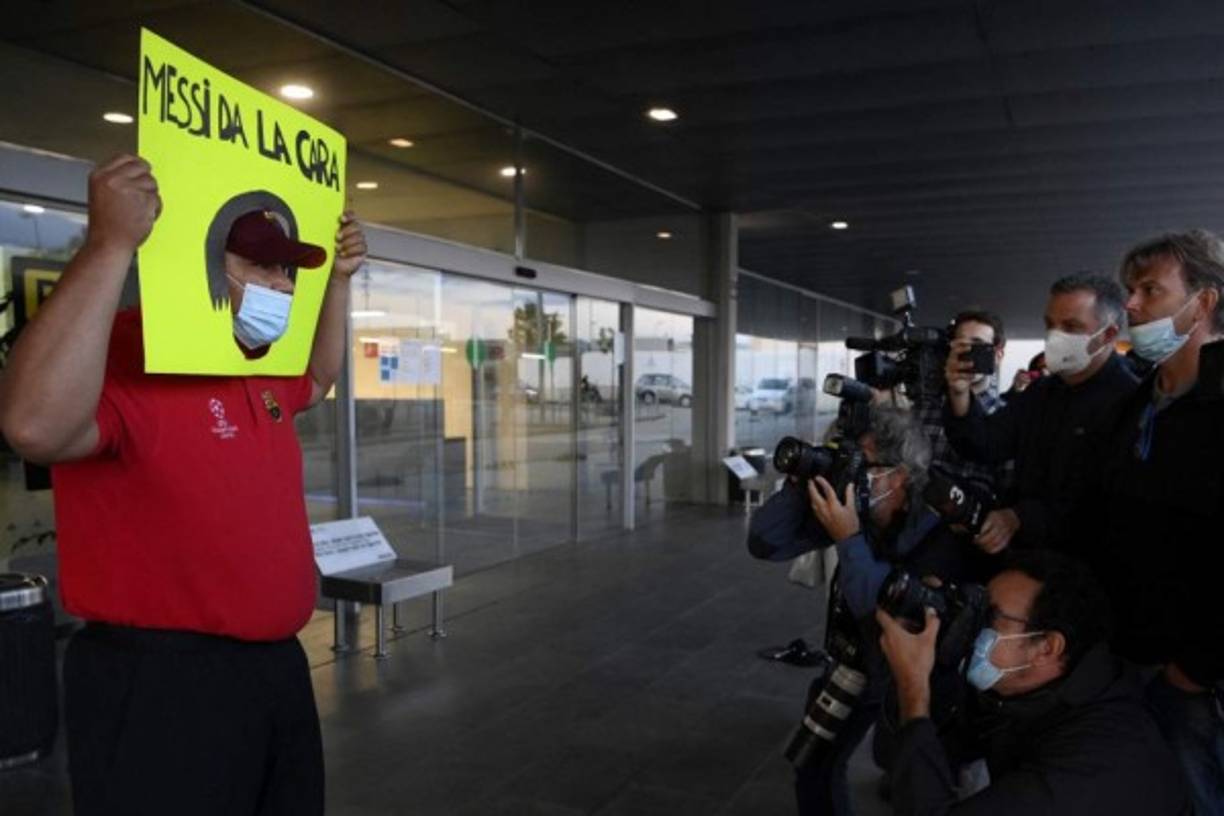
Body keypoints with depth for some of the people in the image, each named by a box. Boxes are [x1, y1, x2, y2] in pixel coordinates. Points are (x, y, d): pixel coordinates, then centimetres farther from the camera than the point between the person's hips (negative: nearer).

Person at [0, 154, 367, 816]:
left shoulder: (259, 369, 12)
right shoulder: (122, 356, -19)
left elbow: (318, 377, 33)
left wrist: (338, 280, 23)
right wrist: (111, 247, -39)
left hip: (276, 661, 10)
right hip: (161, 679, -9)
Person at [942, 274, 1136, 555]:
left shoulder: (1128, 401, -12)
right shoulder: (1041, 391, 14)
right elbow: (984, 446, 8)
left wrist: (1019, 519, -24)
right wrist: (961, 395, -8)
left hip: (1080, 555, -6)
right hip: (1021, 545, 6)